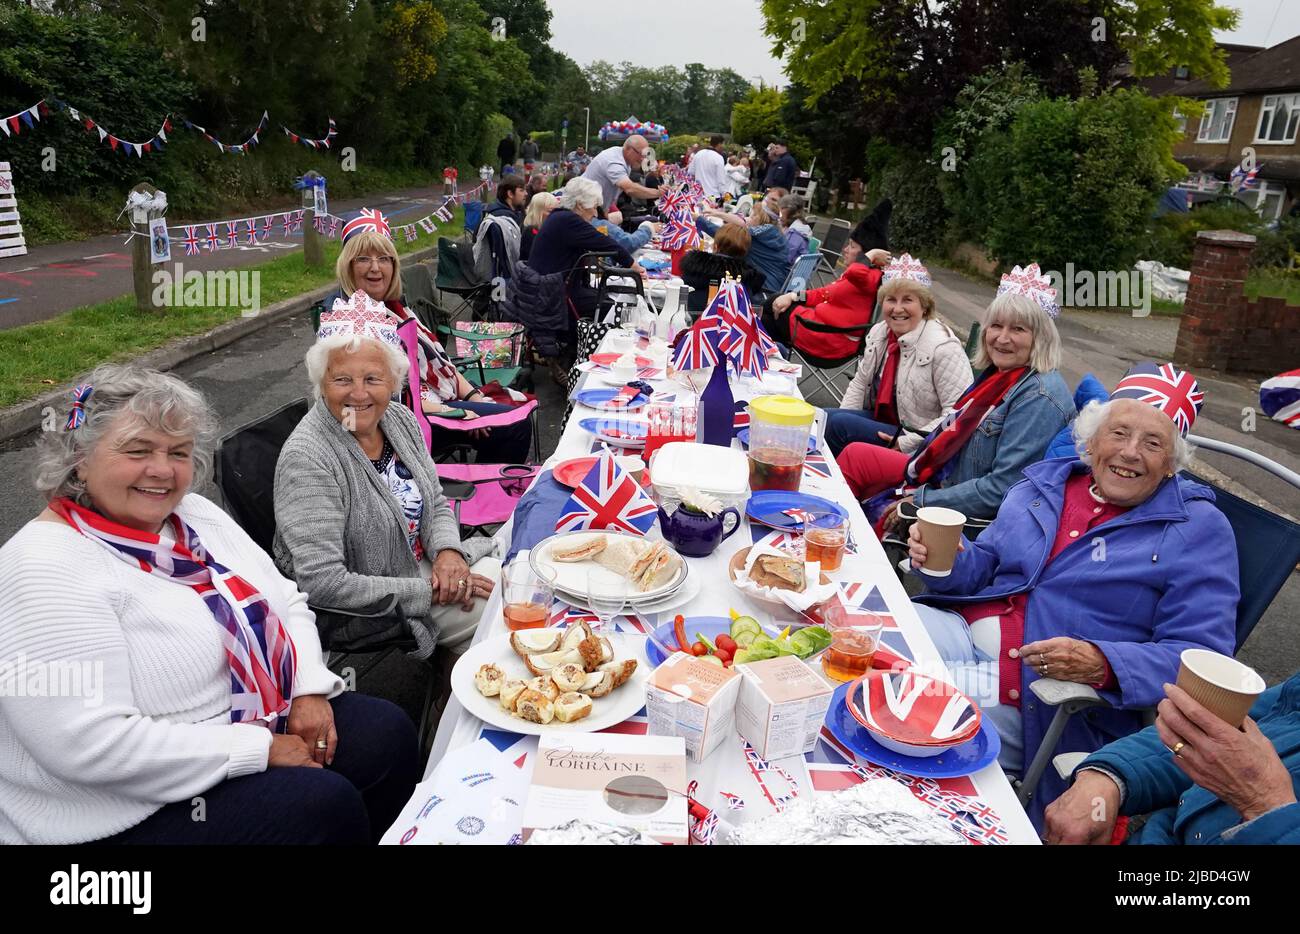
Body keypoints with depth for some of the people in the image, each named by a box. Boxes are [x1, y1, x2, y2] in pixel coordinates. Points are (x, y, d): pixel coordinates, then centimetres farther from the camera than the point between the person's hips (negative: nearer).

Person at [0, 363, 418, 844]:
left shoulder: (194, 514, 4)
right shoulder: (44, 570, -21)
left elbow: (287, 602, 11)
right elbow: (89, 744, -28)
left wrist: (310, 690, -8)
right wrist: (261, 750, -23)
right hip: (135, 811, -8)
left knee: (388, 733, -1)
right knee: (323, 803, -22)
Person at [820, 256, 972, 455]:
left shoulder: (944, 347, -19)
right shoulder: (878, 332, 3)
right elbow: (860, 383, 15)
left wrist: (906, 443, -24)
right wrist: (845, 418, -1)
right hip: (878, 419, 7)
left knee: (839, 424, -23)